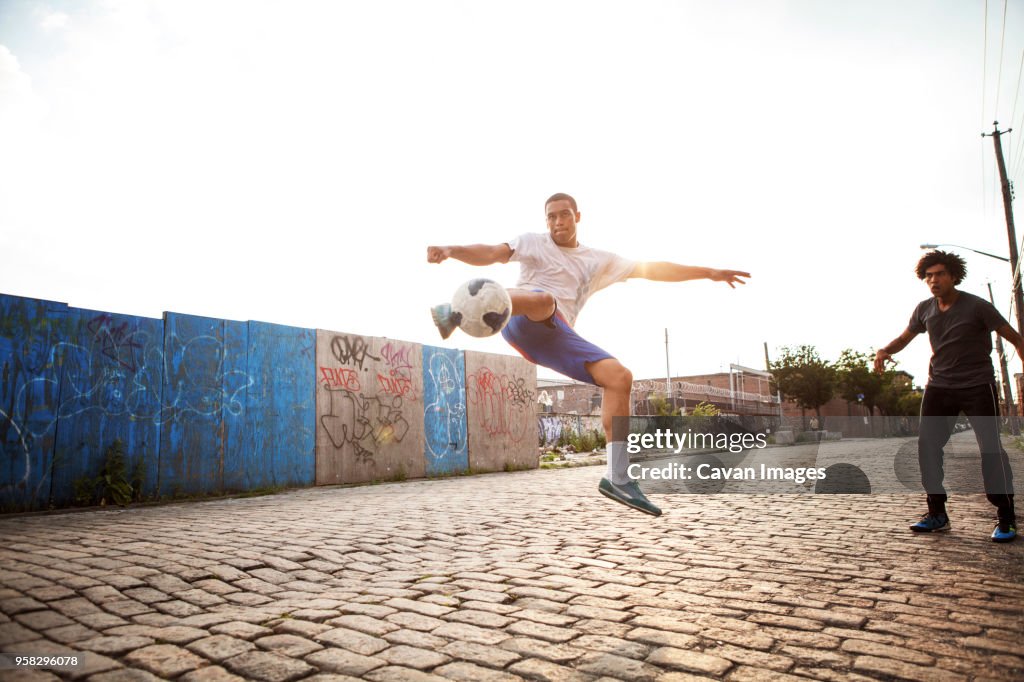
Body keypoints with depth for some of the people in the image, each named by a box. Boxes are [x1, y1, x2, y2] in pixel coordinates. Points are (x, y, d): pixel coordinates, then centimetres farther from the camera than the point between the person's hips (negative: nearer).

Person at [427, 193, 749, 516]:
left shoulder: (599, 260, 25)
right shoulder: (533, 243, 15)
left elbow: (652, 269, 25)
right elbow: (492, 253, 1)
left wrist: (708, 272, 24)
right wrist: (452, 250, -19)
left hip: (555, 336, 4)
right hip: (523, 322, -4)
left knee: (619, 376, -11)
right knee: (542, 299, -39)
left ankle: (618, 478, -10)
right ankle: (455, 311, -64)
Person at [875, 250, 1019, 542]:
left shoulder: (976, 307, -9)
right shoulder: (925, 309, 3)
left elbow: (1015, 339, -5)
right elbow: (904, 338, 16)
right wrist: (885, 351, -5)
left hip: (978, 385, -4)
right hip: (939, 386, 4)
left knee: (991, 448, -8)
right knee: (927, 446, -1)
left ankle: (1006, 518, 5)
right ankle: (937, 513, 10)